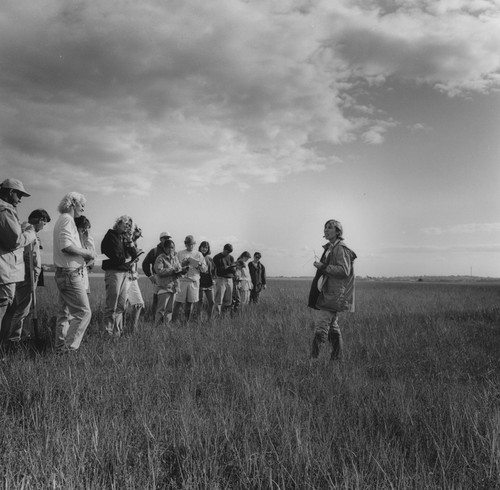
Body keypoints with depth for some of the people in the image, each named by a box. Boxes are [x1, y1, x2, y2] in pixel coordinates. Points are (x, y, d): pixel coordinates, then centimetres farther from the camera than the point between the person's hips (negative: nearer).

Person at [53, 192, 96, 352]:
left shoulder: (62, 220, 19)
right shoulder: (67, 219, -12)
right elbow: (66, 246, -25)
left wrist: (84, 255, 6)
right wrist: (87, 253, -13)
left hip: (62, 273, 11)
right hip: (71, 273, -11)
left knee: (65, 313, 14)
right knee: (83, 312, -9)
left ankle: (60, 347, 19)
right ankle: (69, 348, -9)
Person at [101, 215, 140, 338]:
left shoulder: (126, 237, 20)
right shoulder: (111, 236, -1)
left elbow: (135, 255, 12)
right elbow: (116, 257, -11)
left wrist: (130, 242, 1)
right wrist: (127, 259, 3)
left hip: (126, 273, 7)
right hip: (114, 272, -7)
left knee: (121, 306, 5)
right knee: (111, 307, -8)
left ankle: (118, 332, 8)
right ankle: (108, 332, -5)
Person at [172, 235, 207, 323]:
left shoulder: (199, 254, 11)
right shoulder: (180, 254, 9)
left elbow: (205, 269, 8)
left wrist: (199, 264, -12)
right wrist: (183, 264, -11)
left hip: (194, 281, 2)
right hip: (182, 280, -1)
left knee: (190, 303, 3)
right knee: (178, 301, -7)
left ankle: (187, 321, 12)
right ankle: (174, 320, 0)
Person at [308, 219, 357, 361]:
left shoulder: (341, 249, -11)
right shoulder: (330, 248, 18)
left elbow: (344, 270, -21)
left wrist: (323, 266, -21)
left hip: (332, 295, -10)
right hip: (325, 293, 10)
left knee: (321, 326, -13)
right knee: (332, 326, 13)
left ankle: (313, 357, -14)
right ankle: (337, 357, 20)